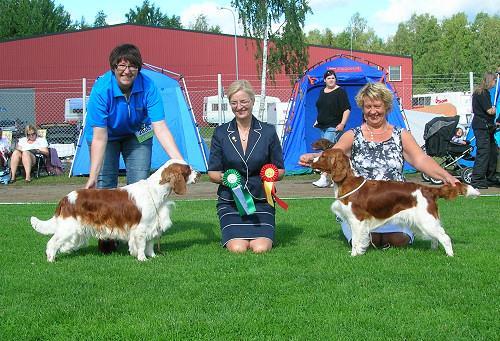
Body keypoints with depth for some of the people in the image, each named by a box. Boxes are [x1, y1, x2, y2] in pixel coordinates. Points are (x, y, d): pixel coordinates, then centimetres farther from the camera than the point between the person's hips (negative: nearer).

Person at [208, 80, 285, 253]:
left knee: (260, 248, -19)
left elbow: (280, 170, 8)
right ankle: (233, 232, 16)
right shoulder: (221, 133, 3)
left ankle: (260, 234, 17)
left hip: (261, 200, 0)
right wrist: (224, 177, -17)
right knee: (238, 249, -20)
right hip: (230, 200, 0)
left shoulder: (268, 132, 2)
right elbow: (212, 172, 5)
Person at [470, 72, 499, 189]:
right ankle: (476, 180, -12)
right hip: (482, 126, -11)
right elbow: (489, 111, -16)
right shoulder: (483, 93, -14)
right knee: (483, 152, -12)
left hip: (486, 127, 11)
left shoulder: (479, 92, 17)